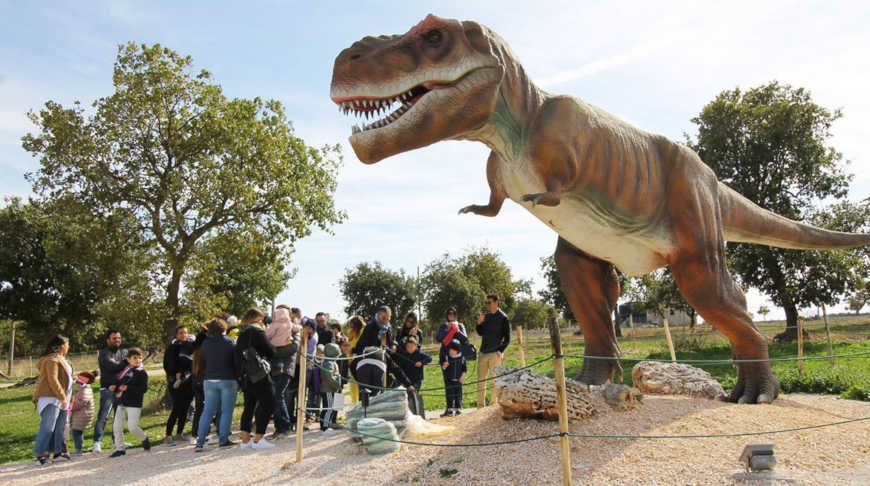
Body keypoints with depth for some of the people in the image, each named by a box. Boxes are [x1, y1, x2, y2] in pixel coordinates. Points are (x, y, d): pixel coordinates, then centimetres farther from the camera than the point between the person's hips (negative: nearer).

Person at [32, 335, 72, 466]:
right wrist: (62, 397, -19)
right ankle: (39, 454, -5)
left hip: (60, 399, 10)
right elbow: (53, 380, -19)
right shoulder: (52, 360, -12)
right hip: (51, 398, -10)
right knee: (47, 427, -10)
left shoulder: (61, 359, 19)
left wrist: (67, 397, 20)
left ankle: (57, 452, 17)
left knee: (60, 428, 11)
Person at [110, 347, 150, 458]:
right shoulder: (124, 370, 11)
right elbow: (119, 382, 22)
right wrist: (114, 387, 0)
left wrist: (128, 388, -20)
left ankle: (144, 439, 19)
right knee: (116, 426, 3)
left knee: (132, 427, -9)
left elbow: (144, 388, -16)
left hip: (134, 404, -6)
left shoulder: (142, 372, -8)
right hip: (121, 403, 6)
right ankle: (120, 448, 17)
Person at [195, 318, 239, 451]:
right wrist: (239, 379, 8)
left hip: (209, 380, 4)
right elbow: (237, 361, -3)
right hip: (228, 380, -3)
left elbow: (205, 360, 9)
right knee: (226, 412, 4)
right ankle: (223, 440, 3)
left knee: (207, 412, 9)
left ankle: (200, 442, 5)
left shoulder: (205, 344, 2)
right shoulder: (230, 342, -6)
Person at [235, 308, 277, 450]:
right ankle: (258, 439, -5)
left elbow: (238, 355, 17)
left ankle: (245, 440, 12)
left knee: (249, 406, 12)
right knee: (267, 404, -3)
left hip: (245, 375, 8)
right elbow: (271, 351, -8)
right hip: (259, 375, -8)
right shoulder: (257, 332, -8)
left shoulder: (241, 335, 16)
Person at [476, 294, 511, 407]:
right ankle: (481, 405, 15)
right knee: (480, 380, 8)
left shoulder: (503, 317, -4)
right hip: (483, 353, 6)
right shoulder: (486, 316, 13)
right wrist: (479, 324, 2)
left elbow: (507, 338, -3)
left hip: (495, 354, -6)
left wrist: (500, 351, -12)